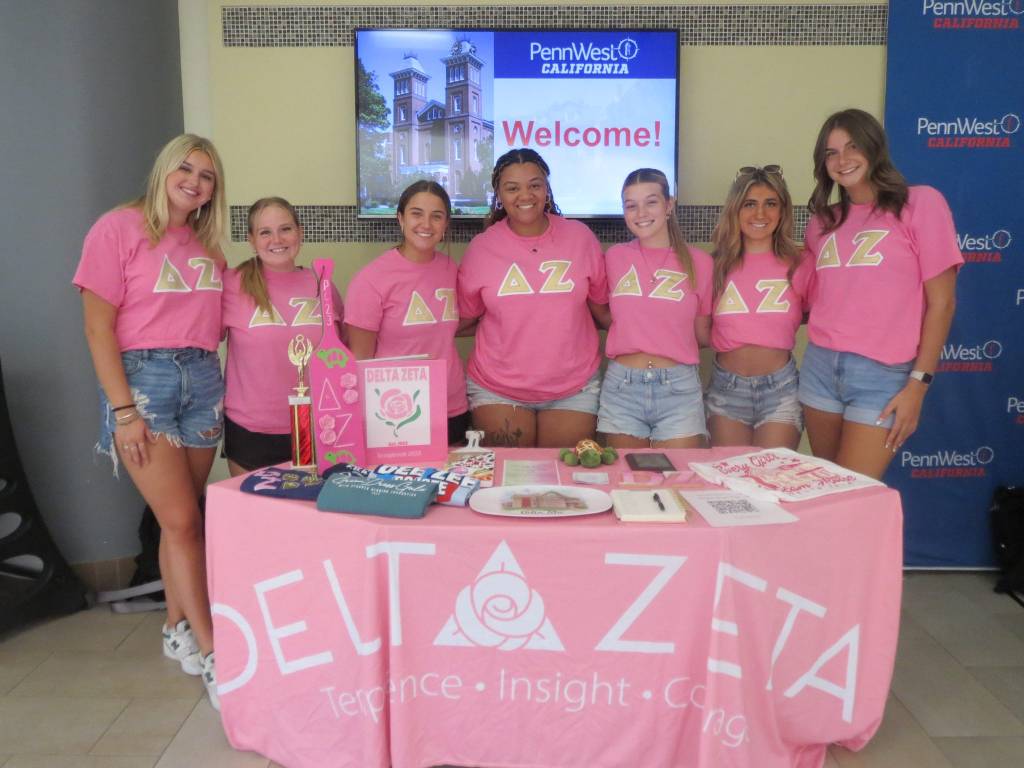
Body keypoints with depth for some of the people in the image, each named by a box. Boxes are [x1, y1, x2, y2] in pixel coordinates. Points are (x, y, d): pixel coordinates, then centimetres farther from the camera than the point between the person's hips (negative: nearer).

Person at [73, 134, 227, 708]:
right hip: (142, 379, -5)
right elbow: (99, 326, -8)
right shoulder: (120, 228, -4)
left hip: (203, 380, 5)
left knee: (183, 518, 9)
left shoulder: (207, 244, 13)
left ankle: (178, 627, 26)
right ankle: (209, 653, 4)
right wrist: (123, 410, -12)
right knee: (183, 522, -6)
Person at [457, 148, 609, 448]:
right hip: (497, 390, 0)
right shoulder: (481, 247, -4)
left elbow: (602, 307, 6)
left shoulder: (580, 237, -3)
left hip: (573, 388, 1)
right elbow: (465, 316, 8)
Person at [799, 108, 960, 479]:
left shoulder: (921, 203, -3)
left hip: (884, 374, -5)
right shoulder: (823, 220, 12)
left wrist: (919, 383, -9)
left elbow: (940, 303, -5)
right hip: (820, 367, 5)